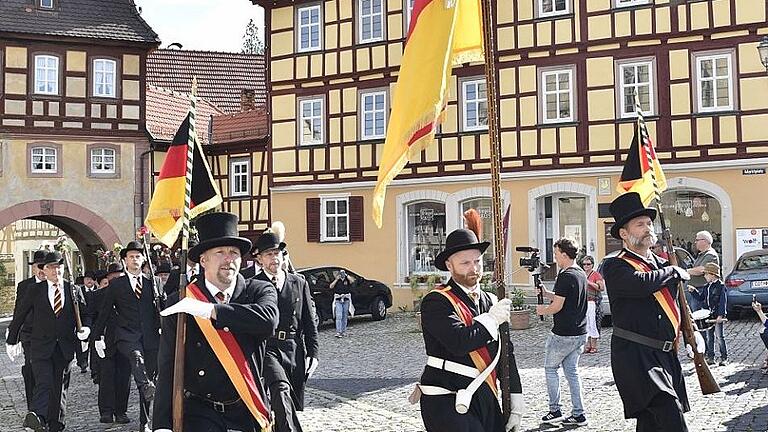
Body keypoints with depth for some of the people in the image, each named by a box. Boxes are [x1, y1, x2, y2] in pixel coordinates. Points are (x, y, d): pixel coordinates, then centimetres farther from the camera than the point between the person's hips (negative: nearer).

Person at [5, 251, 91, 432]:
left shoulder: (73, 290, 5)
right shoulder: (35, 290, 2)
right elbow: (19, 316, 9)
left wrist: (85, 329, -9)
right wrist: (12, 341, 13)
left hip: (65, 347, 2)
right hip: (41, 347, -2)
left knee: (60, 387, 8)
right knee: (43, 383, -19)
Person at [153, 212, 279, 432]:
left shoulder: (260, 291, 3)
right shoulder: (178, 303, 0)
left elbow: (268, 321, -21)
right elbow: (168, 368, -1)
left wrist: (208, 310, -20)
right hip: (200, 412, -2)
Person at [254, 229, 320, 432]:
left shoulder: (300, 284, 12)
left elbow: (310, 322, 13)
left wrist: (313, 354, 7)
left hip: (295, 352, 4)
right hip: (266, 349, -4)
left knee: (292, 405, 8)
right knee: (281, 389, -28)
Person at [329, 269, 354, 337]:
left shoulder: (347, 280, 7)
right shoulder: (336, 281, 7)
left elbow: (351, 281, -15)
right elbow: (331, 286, -6)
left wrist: (346, 276, -11)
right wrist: (336, 279, -9)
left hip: (346, 301, 2)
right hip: (338, 301, -2)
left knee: (344, 317, 7)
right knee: (338, 316, -11)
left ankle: (343, 331, 15)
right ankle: (338, 332, -15)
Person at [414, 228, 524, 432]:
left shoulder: (490, 301, 12)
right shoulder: (436, 302, -10)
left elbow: (506, 354, 14)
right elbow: (459, 342, -25)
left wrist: (516, 404, 10)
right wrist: (491, 319, -11)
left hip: (485, 399, 7)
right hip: (447, 403, -7)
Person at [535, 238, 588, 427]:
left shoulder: (565, 276, -19)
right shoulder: (581, 274, 10)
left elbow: (557, 306, -19)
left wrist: (542, 310, -1)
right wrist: (546, 293, 10)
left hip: (563, 333, -8)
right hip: (580, 333, 8)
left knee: (550, 368, 7)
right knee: (571, 370, 13)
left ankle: (554, 411, 12)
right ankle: (578, 414, 13)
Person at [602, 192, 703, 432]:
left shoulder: (661, 264, 17)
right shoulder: (615, 267, -7)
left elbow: (678, 304, 26)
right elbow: (641, 284, -28)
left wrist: (694, 334, 11)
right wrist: (674, 272, -11)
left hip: (665, 355, 8)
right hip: (635, 355, -8)